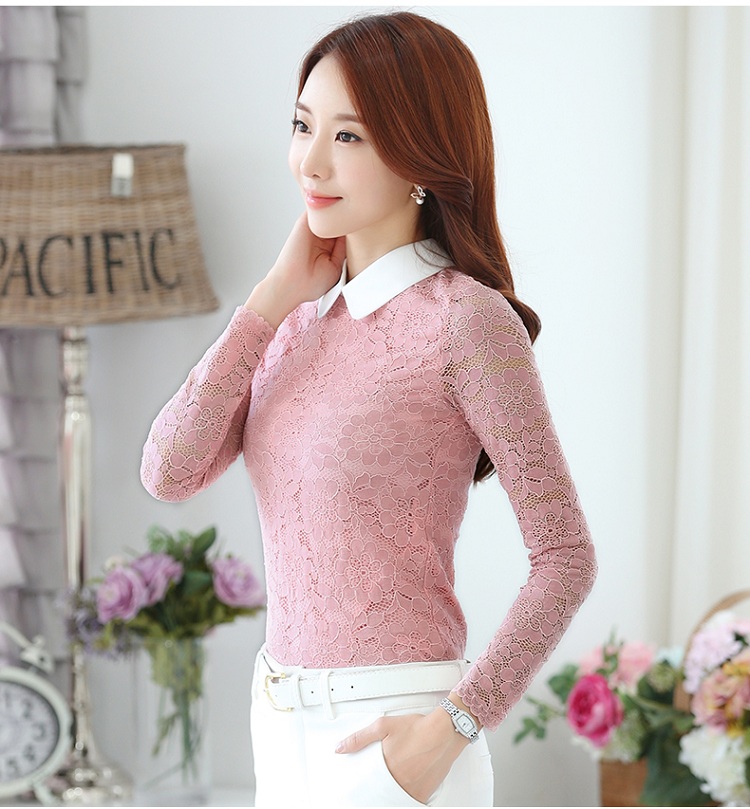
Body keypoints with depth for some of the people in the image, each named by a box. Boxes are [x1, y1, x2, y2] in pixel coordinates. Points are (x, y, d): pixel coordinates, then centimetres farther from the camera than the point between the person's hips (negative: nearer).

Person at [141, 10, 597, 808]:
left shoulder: (464, 318, -12)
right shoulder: (303, 317, 7)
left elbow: (565, 556, -12)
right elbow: (169, 471, -4)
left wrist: (452, 726, -18)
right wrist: (276, 295, -5)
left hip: (391, 740, -6)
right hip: (284, 731, 6)